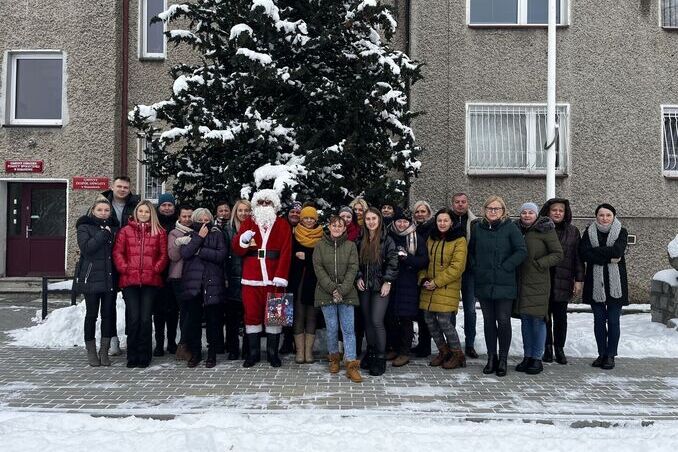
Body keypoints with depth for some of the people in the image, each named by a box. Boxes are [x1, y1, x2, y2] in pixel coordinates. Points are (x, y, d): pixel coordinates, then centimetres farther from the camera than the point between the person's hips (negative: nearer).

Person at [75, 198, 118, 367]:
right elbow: (86, 247, -16)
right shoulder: (85, 227, 2)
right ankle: (91, 351, 15)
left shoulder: (113, 229, 13)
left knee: (108, 314, 4)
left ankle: (104, 351, 14)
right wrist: (103, 234, -15)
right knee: (91, 314, 5)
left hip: (109, 278, 3)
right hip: (91, 278, -3)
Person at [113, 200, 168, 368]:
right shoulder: (126, 230, 11)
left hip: (150, 281, 0)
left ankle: (144, 356, 11)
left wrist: (156, 269, -6)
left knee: (145, 319, 0)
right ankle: (132, 356, 11)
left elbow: (164, 254, 6)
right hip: (129, 281, 0)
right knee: (133, 318, -1)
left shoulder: (159, 232, 10)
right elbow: (117, 252, 6)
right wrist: (124, 268, -6)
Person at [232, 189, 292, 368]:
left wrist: (281, 276, -14)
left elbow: (286, 252, -4)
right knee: (252, 314, 5)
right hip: (251, 279, 1)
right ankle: (253, 353, 17)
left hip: (274, 278, -1)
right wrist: (243, 240, -18)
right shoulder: (248, 223, 12)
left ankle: (273, 353, 16)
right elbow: (237, 249, 5)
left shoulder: (283, 225, 7)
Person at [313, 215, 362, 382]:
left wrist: (342, 290, -12)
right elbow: (318, 268, -3)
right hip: (326, 292, 0)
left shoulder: (351, 246, 5)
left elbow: (352, 269, -2)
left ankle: (351, 365, -2)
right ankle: (334, 357, 25)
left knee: (348, 329, -3)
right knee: (332, 328, 4)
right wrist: (332, 288, -12)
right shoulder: (320, 245, 4)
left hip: (346, 293, 0)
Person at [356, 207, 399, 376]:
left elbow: (392, 262, -8)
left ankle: (380, 359, -1)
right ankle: (370, 354, 23)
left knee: (377, 321, -11)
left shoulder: (386, 240, -3)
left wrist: (387, 281, -14)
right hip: (364, 286, 5)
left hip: (380, 287, -5)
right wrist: (359, 278, -1)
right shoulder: (361, 241, 11)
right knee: (367, 321, 9)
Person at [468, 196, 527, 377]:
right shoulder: (478, 227, 8)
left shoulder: (510, 227, -4)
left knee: (503, 321, 0)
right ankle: (491, 357, 21)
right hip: (483, 283, 3)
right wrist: (475, 267, 6)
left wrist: (505, 267, -12)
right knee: (488, 321, 10)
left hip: (504, 284, -3)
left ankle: (503, 359, 13)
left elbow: (522, 251, -9)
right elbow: (471, 251, 19)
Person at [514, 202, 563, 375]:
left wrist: (539, 263, -14)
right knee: (525, 319, 9)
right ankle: (527, 356, 18)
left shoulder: (545, 230, -5)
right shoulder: (518, 230, 10)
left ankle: (537, 358, 7)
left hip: (539, 282, -5)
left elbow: (558, 254, -5)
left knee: (538, 319, -3)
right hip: (521, 281, 5)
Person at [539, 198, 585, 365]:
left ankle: (559, 349, 20)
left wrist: (579, 280, 0)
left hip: (563, 282, 1)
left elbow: (578, 257, 4)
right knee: (545, 316, 6)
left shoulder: (572, 231, 5)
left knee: (560, 316, 8)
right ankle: (547, 348, 18)